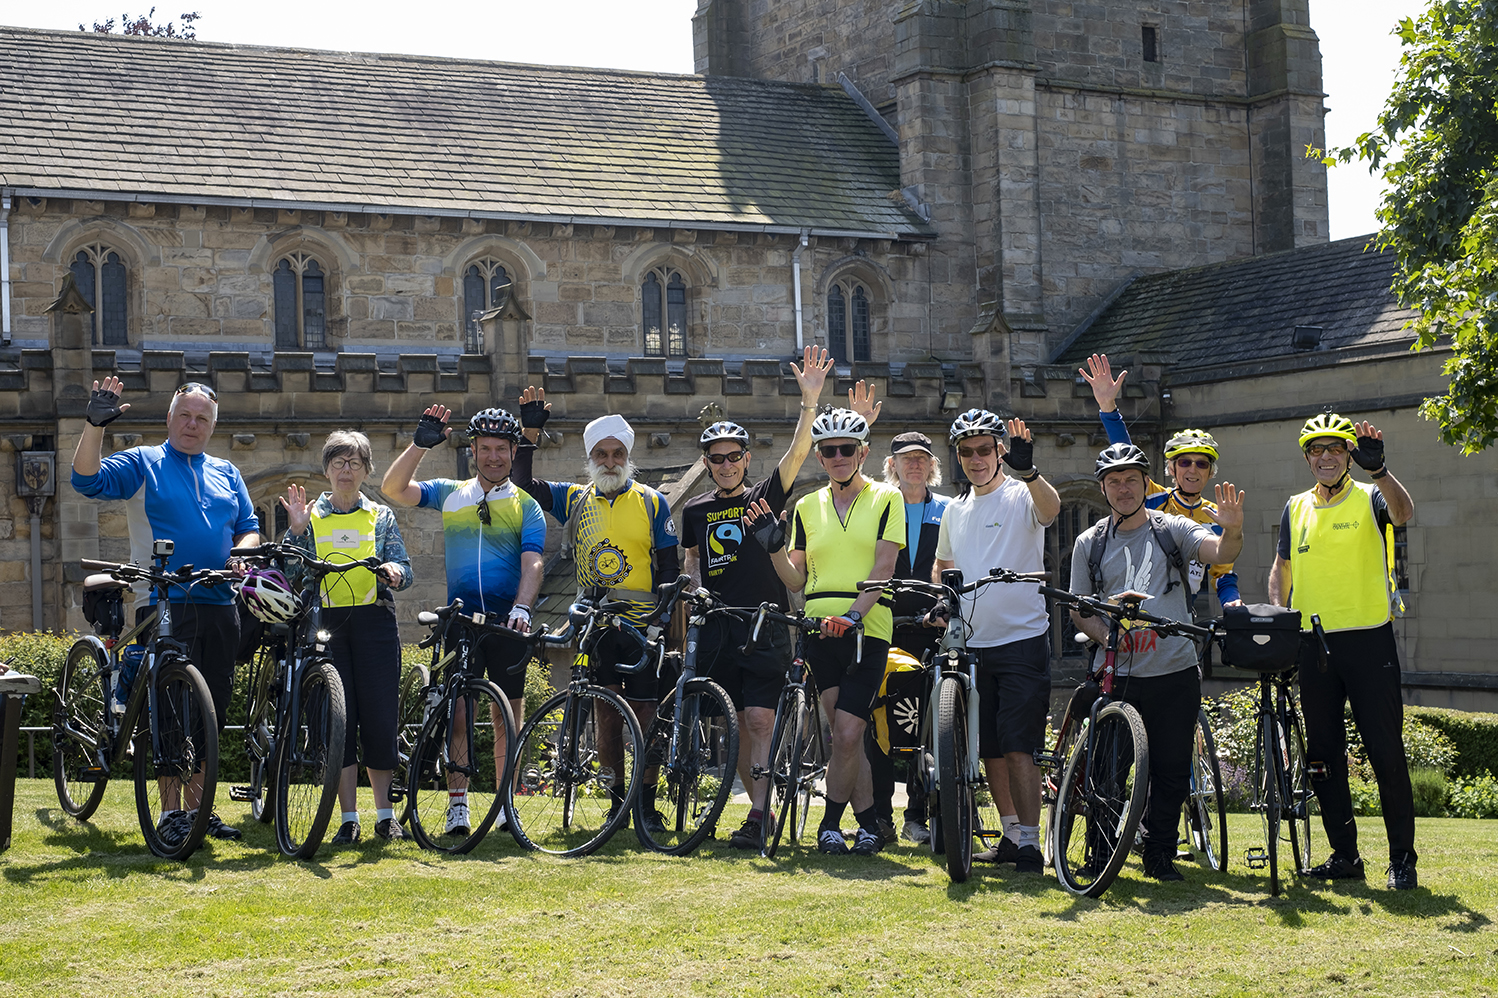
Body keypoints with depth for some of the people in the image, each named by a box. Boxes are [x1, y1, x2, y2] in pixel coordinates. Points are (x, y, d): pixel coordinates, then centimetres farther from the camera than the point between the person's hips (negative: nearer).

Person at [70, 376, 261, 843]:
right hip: (163, 606, -4)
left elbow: (249, 527, 19)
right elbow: (87, 480, -10)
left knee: (211, 714, 6)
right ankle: (171, 810, -3)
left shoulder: (226, 473, 19)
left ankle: (198, 808, 15)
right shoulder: (142, 464, 5)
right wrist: (95, 425, -23)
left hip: (218, 607, 5)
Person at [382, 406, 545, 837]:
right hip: (461, 620, 1)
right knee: (458, 713, -3)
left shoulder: (526, 506, 6)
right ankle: (457, 805, 2)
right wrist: (420, 444, -10)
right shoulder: (450, 494, 11)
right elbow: (393, 488, 0)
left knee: (507, 718, 2)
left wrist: (521, 607, -23)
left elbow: (532, 563, -6)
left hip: (507, 624, -1)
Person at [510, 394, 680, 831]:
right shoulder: (576, 499, 11)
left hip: (643, 626, -2)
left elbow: (669, 566, 6)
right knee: (608, 714, 1)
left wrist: (663, 616, -5)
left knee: (645, 715, -2)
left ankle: (647, 803, 5)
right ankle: (617, 801, 10)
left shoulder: (652, 502, 6)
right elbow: (523, 485, 5)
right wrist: (531, 431, -3)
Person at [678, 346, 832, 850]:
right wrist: (696, 586, 5)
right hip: (717, 630, 3)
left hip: (766, 628, -3)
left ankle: (757, 817, -13)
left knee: (761, 721, -11)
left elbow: (798, 453, -10)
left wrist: (810, 399, -22)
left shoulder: (765, 496, 3)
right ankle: (763, 808, 13)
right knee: (737, 725, 4)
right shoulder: (695, 510, 11)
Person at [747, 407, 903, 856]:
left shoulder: (885, 498, 3)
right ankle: (869, 823, 13)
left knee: (847, 736, -9)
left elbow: (882, 567, -7)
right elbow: (796, 578, 14)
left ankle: (831, 822, 5)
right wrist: (774, 546, -3)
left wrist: (854, 614, -20)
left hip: (866, 629, -3)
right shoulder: (807, 507, 13)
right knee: (845, 737, 2)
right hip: (820, 630, 3)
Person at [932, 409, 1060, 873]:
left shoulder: (1021, 496, -5)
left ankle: (1030, 843, -10)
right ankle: (1012, 834, 22)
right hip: (971, 643, 7)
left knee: (1020, 747, -12)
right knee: (988, 749, 10)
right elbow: (944, 564, 31)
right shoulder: (955, 510, 15)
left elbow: (1050, 507, -30)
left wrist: (1028, 471, -49)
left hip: (1022, 640, -6)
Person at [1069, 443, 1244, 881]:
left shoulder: (1173, 529, 6)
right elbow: (1079, 609, 10)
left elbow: (1220, 553, -11)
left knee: (1172, 770, 3)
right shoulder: (1090, 543, 10)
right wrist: (1106, 635, -10)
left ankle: (1159, 853, 16)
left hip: (1176, 672, 0)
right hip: (1120, 676, 0)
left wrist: (1232, 530, -34)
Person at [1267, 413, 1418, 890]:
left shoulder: (1369, 498, 0)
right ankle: (1344, 855, 15)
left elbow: (1403, 513, -23)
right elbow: (1280, 572, 19)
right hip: (1314, 644, 4)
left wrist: (1377, 468, -39)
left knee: (1386, 752, -4)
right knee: (1323, 756, 6)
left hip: (1369, 640, -4)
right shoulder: (1296, 508, 13)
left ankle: (1402, 857, 3)